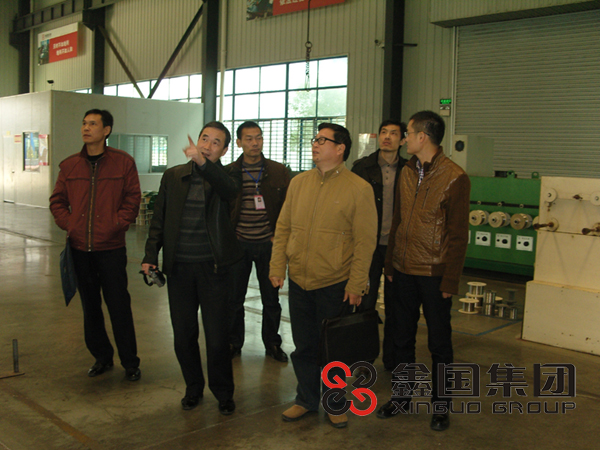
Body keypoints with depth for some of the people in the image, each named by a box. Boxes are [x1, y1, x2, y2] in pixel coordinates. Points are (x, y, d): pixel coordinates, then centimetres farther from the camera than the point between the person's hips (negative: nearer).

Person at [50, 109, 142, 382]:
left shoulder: (123, 162, -3)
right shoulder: (69, 165, 7)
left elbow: (132, 200, -2)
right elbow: (57, 201, 14)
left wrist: (116, 225, -11)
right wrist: (67, 224, -1)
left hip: (111, 248, -4)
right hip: (79, 248, 4)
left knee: (119, 307, 1)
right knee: (90, 307, 13)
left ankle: (130, 363, 15)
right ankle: (101, 357, 30)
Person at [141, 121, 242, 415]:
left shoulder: (227, 176, 0)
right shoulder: (174, 176, 8)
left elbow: (230, 189, -26)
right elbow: (159, 219, 11)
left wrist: (203, 162, -40)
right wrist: (150, 255, 2)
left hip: (213, 267, -3)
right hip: (179, 267, 3)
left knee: (217, 335, 2)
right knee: (183, 335, 11)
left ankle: (223, 392, 24)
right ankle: (193, 388, 32)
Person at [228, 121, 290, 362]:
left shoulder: (279, 171, 3)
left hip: (268, 243, 0)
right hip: (238, 243, 0)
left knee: (271, 297, 8)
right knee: (234, 297, 9)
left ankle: (272, 344, 24)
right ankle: (233, 342, 27)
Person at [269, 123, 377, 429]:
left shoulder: (359, 189, -8)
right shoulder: (298, 183, 6)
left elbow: (365, 241, -9)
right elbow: (283, 228, 9)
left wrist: (356, 283, -12)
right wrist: (277, 267, 1)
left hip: (335, 285, -4)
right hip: (298, 281, 4)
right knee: (304, 346, 16)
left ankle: (336, 404, 31)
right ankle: (306, 400, 35)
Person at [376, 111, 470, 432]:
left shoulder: (455, 178, -11)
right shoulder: (407, 173, 8)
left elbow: (457, 234, -11)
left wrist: (450, 281, -13)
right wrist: (390, 264, 10)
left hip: (434, 274, -5)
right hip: (404, 271, 5)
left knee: (439, 342, 8)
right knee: (403, 338, 14)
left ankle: (439, 404, 24)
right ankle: (401, 396, 30)